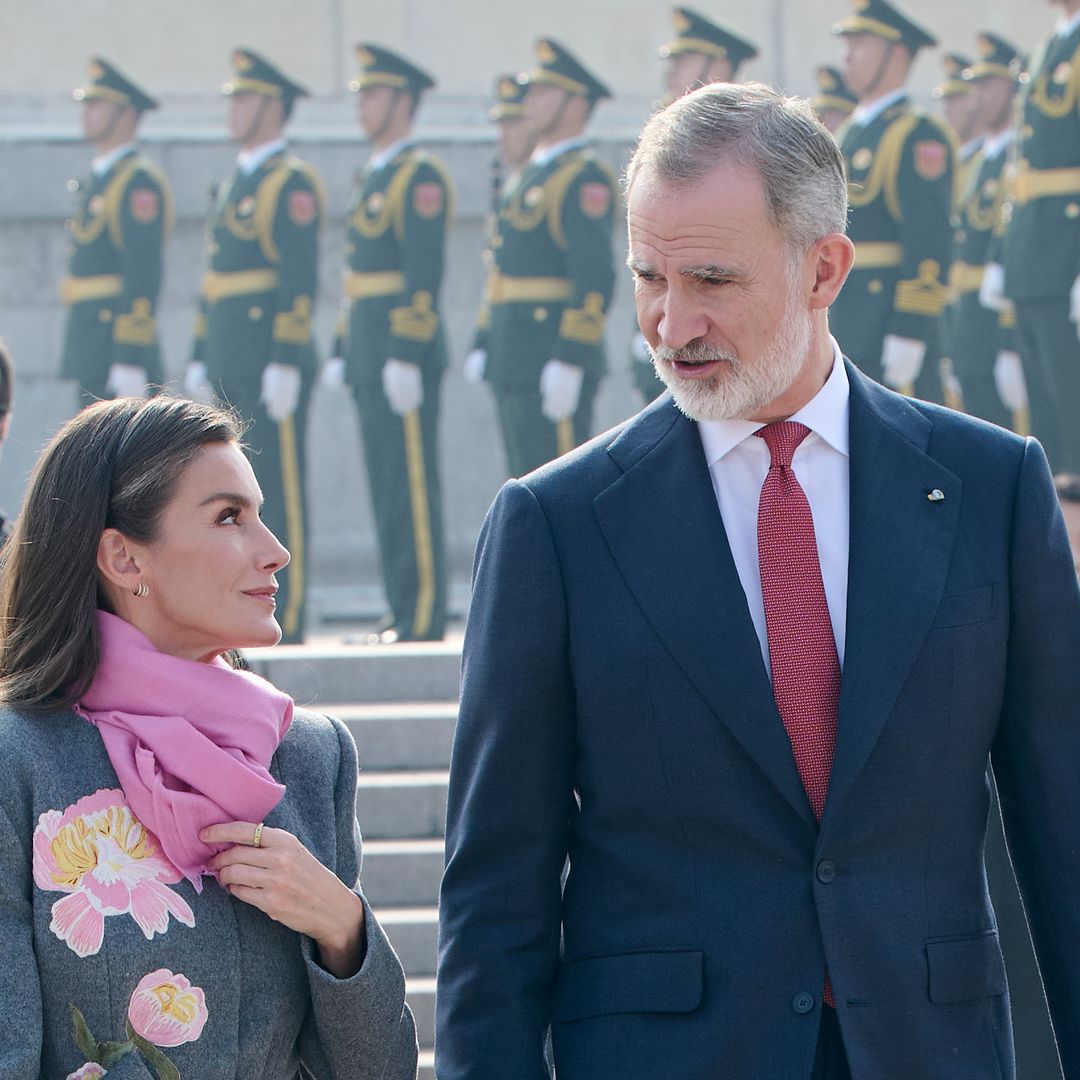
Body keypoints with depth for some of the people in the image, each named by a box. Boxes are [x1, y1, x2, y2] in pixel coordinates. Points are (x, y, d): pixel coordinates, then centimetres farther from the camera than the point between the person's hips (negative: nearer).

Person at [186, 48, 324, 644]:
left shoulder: (292, 182, -9)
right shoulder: (236, 183, 20)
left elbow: (301, 278, -16)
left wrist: (286, 363, -20)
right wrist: (201, 359, 19)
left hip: (270, 362, -9)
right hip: (231, 365, 9)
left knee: (281, 488, -7)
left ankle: (287, 621, -7)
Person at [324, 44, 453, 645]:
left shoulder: (420, 177, -10)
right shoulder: (375, 177, 20)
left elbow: (424, 274, -18)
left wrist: (407, 355, -22)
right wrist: (345, 352, 20)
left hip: (404, 348, -10)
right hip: (370, 348, 10)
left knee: (412, 482, -9)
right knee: (387, 483, 9)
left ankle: (424, 618, -8)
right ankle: (402, 612, 12)